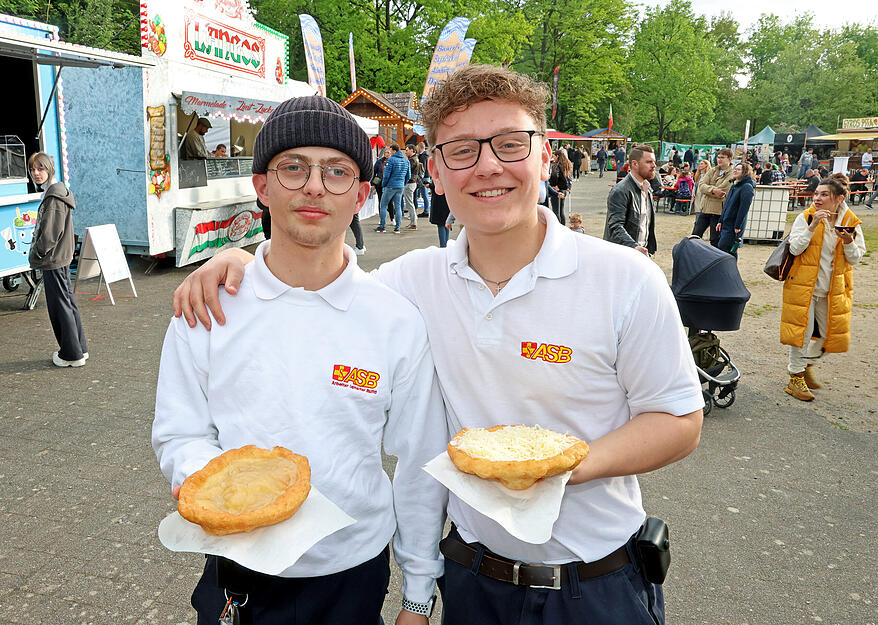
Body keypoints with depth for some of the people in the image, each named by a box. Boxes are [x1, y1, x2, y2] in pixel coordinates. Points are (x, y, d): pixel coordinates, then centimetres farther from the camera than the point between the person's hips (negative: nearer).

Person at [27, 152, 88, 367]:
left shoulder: (53, 198, -18)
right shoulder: (54, 193, 14)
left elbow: (50, 234, -21)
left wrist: (35, 255, -10)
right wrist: (37, 254, 14)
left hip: (53, 261, -10)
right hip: (61, 257, 10)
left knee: (60, 305, -2)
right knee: (68, 302, 15)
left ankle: (72, 354, 6)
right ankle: (80, 349, 23)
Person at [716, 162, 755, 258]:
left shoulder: (747, 187, -12)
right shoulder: (734, 185, 16)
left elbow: (744, 208, -17)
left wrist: (737, 226, -20)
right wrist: (721, 221, 18)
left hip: (734, 227, -8)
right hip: (726, 224, 8)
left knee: (722, 248, -12)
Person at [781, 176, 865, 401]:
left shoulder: (851, 222, 1)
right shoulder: (805, 217, -7)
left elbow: (856, 258, 1)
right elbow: (794, 249, -15)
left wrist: (848, 241, -19)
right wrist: (812, 226, -24)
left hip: (833, 289, 4)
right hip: (804, 284, -3)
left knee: (830, 332, 9)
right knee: (802, 330, -3)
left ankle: (805, 362, 33)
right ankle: (796, 377, 10)